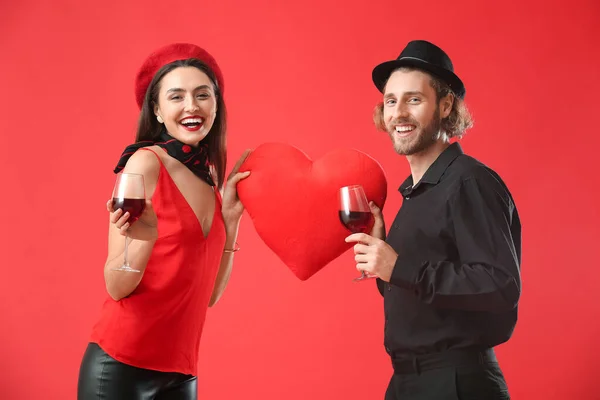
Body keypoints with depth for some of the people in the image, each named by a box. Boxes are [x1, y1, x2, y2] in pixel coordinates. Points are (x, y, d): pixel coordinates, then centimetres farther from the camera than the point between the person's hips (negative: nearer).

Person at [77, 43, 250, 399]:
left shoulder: (211, 175, 6)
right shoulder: (145, 163, -12)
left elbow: (208, 293, 7)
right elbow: (117, 288, -14)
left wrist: (230, 217, 2)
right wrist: (145, 239, -31)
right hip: (120, 368, -6)